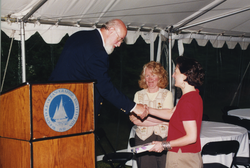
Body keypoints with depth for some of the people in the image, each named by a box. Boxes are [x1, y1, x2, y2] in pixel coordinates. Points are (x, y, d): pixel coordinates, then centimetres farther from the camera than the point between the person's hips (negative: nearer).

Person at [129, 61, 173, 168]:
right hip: (143, 138, 2)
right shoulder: (139, 95, 10)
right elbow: (135, 120, -2)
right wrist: (160, 120, -9)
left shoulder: (167, 94, 5)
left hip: (163, 138, -1)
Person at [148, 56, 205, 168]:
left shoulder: (187, 102, -24)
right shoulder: (194, 95, 7)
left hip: (182, 159, -10)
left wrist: (165, 145, -18)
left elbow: (191, 137, -26)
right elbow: (172, 113, 17)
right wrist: (147, 110, 15)